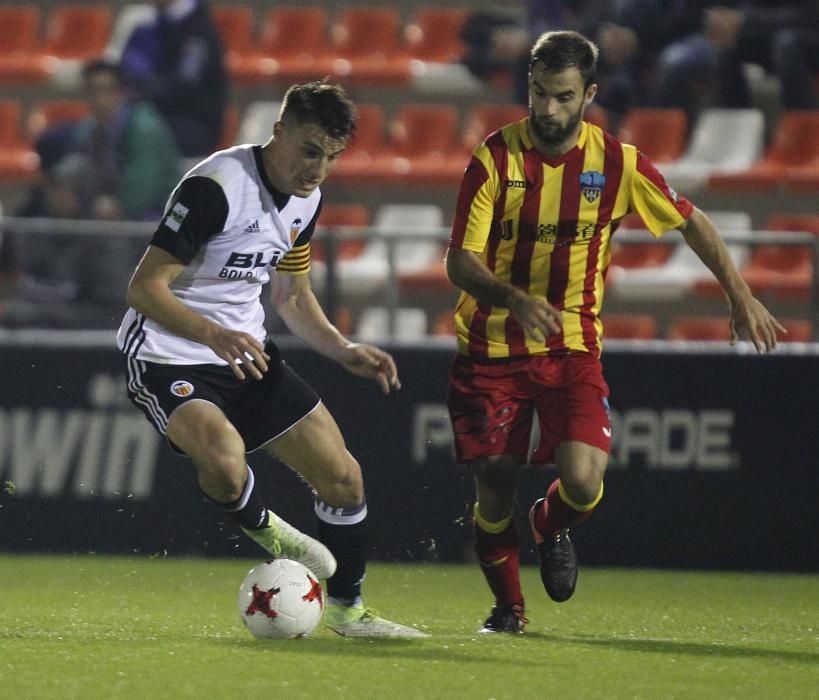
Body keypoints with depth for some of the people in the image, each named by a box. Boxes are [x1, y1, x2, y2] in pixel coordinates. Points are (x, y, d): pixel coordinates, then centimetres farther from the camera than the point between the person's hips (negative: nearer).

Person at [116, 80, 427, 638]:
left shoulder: (306, 199, 4)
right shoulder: (216, 187, -23)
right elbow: (144, 288, -24)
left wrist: (346, 351, 2)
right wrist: (214, 335, -39)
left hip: (246, 355, 8)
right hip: (168, 357, -8)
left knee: (343, 477, 5)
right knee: (225, 457, -36)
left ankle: (348, 610, 27)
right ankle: (266, 531, -2)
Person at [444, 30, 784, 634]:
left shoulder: (617, 163, -5)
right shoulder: (495, 158, -9)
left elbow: (691, 222, 10)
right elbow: (460, 261, -12)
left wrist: (740, 294, 5)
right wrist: (515, 299, -31)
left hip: (571, 348, 0)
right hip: (489, 350, 0)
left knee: (582, 482, -19)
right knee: (494, 482, 0)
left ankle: (551, 528, 19)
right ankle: (508, 604, 27)